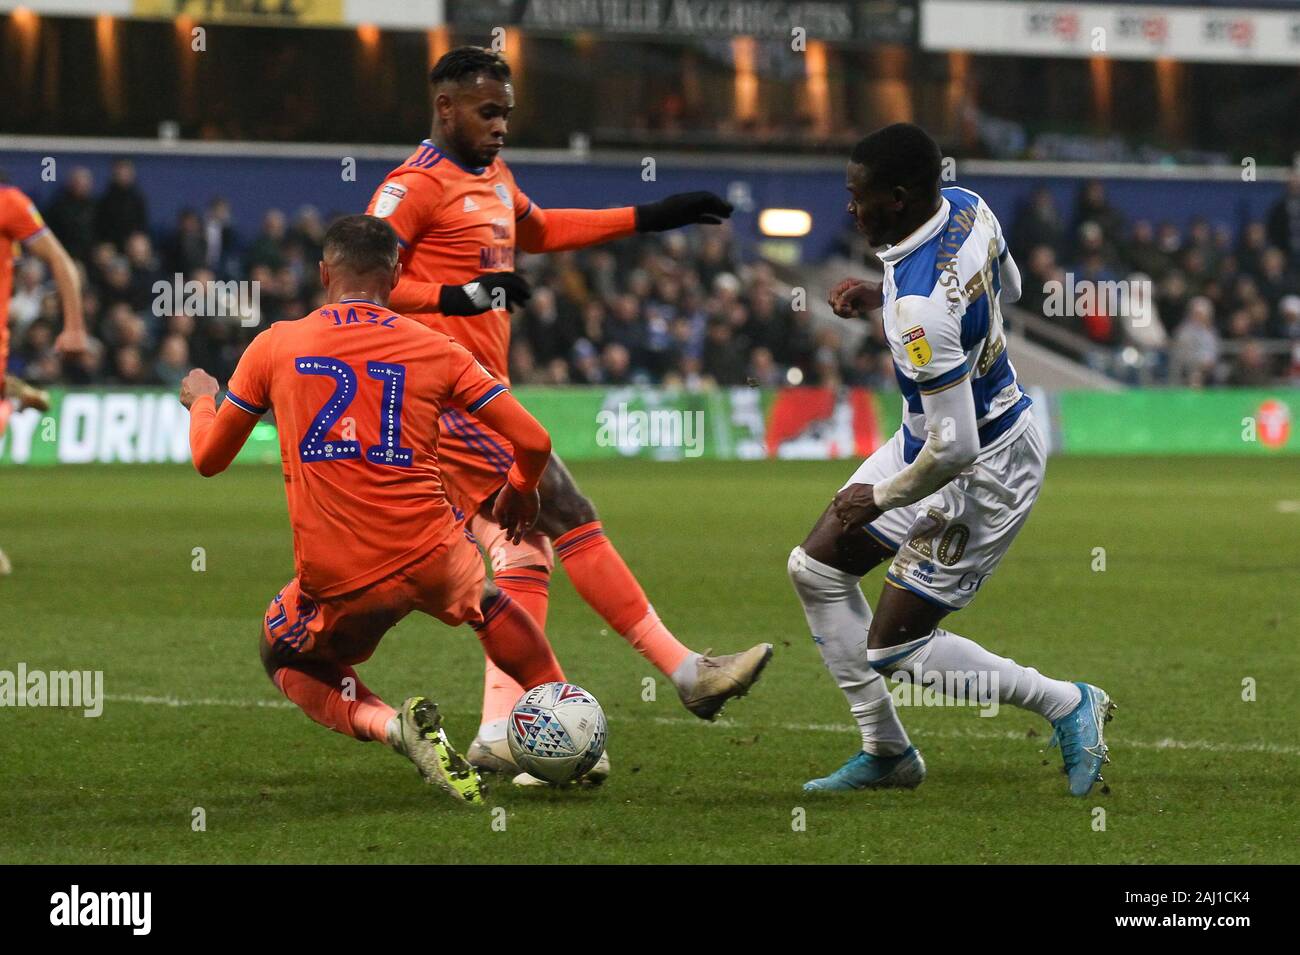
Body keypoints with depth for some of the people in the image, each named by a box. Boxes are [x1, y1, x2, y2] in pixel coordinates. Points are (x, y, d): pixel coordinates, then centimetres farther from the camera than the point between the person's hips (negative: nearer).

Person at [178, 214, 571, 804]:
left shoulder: (274, 347, 4)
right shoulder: (435, 350, 4)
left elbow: (209, 459, 15)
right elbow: (533, 442, 3)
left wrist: (200, 400, 37)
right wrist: (519, 492, 27)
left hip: (337, 584, -2)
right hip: (432, 556, 2)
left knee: (288, 658, 28)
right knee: (488, 604, 35)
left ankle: (388, 724, -1)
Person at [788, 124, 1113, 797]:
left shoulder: (920, 308, -36)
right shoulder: (967, 206, -8)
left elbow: (955, 446, -32)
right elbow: (1008, 285, 14)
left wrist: (881, 497, -14)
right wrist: (880, 297, 8)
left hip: (984, 472, -10)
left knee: (890, 650, 0)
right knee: (815, 568, 13)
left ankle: (1067, 704, 13)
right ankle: (885, 753, 24)